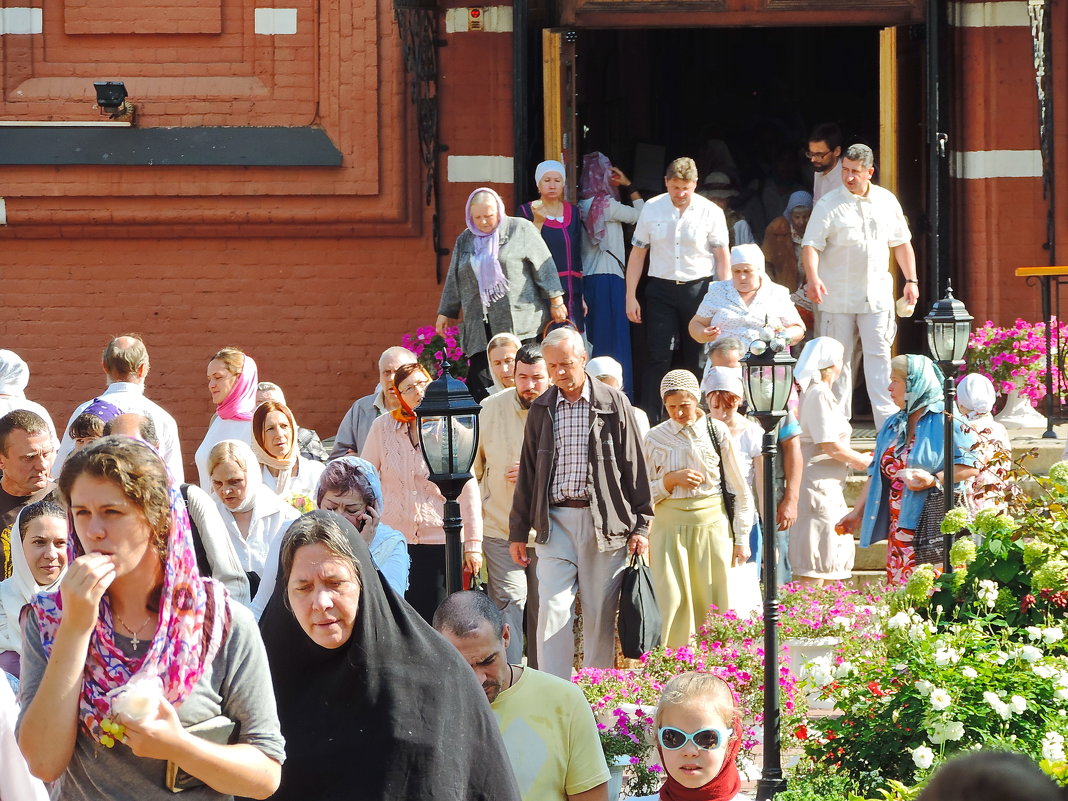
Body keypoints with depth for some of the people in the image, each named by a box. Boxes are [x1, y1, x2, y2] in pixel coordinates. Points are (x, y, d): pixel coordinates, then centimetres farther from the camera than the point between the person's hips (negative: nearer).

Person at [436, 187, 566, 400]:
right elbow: (454, 280, 25)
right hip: (481, 326, 4)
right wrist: (446, 313, 24)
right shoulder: (464, 241, 18)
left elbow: (543, 266, 2)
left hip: (520, 325, -4)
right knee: (479, 383, -6)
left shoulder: (520, 229, 4)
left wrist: (555, 301, -3)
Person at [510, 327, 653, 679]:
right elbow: (527, 473, 15)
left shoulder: (614, 403, 3)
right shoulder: (541, 409, 10)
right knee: (553, 610, -8)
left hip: (605, 522, -1)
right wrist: (518, 531, 12)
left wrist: (640, 524, 0)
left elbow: (633, 466, 4)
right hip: (556, 521, 1)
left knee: (601, 616, 3)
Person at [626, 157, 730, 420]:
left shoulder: (711, 212, -1)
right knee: (657, 358, -5)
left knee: (696, 359, 3)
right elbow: (637, 253, 9)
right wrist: (631, 297, 4)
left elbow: (723, 258, 0)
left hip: (699, 289, -1)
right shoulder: (652, 209, 4)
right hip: (662, 290, 1)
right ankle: (648, 420, -4)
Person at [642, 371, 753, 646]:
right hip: (670, 527, 1)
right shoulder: (655, 438, 6)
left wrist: (741, 539, 5)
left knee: (713, 605, -2)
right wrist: (671, 480, -10)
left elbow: (740, 489, 7)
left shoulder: (717, 432, 3)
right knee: (675, 605, -6)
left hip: (712, 523, 0)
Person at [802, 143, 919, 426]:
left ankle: (888, 420, -8)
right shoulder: (829, 204, -2)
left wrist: (911, 280, 12)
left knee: (879, 355, -5)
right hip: (838, 297, -2)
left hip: (877, 294, 2)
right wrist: (812, 277, -26)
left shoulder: (887, 201, 9)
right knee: (839, 360, 3)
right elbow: (811, 245, -9)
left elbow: (901, 243, 18)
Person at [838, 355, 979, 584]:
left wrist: (933, 479, -22)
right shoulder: (893, 426, 19)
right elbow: (876, 473, 22)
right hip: (900, 529, 7)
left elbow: (970, 466, -12)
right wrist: (857, 513, 17)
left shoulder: (945, 421, -5)